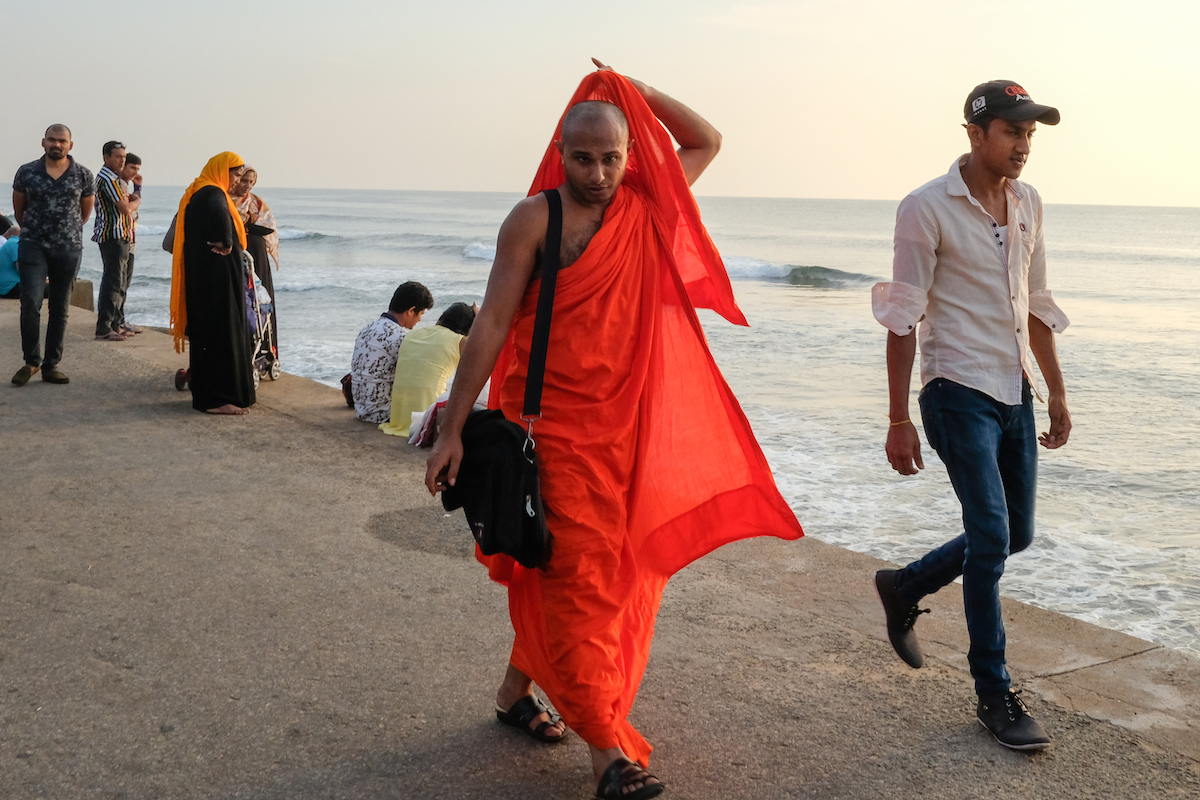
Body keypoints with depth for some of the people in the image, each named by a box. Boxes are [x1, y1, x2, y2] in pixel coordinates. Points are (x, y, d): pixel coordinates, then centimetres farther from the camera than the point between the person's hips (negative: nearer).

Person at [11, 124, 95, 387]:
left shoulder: (83, 175, 2)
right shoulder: (27, 172, 2)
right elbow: (19, 209, 14)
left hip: (69, 249, 1)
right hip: (34, 247, -1)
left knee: (61, 310, 5)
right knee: (30, 303, -13)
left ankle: (51, 365, 14)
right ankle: (31, 361, 3)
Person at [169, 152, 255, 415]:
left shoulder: (196, 194, 16)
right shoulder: (213, 194, -15)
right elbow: (218, 213, -39)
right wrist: (226, 242, -26)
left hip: (202, 278, 10)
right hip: (218, 278, -10)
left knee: (206, 332, 16)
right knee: (221, 333, -6)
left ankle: (205, 393, 24)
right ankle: (218, 398, -3)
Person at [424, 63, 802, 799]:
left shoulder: (645, 208, 8)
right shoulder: (535, 219, -8)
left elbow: (706, 141, 18)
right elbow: (492, 324, -10)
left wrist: (637, 93, 4)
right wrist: (453, 430, -14)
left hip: (629, 426, 6)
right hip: (555, 426, -6)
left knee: (616, 571, 12)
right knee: (578, 577, -5)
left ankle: (518, 687, 31)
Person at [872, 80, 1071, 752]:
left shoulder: (1028, 204, 9)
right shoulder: (927, 209, -11)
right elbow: (904, 318, -12)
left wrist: (1057, 393, 17)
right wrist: (899, 421, -14)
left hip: (1015, 393, 7)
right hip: (959, 393, -7)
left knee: (1017, 535, 12)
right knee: (992, 537, -10)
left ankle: (904, 587, 34)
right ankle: (995, 696, 3)